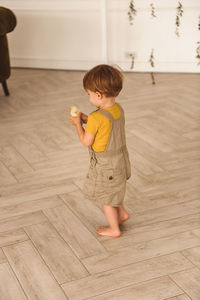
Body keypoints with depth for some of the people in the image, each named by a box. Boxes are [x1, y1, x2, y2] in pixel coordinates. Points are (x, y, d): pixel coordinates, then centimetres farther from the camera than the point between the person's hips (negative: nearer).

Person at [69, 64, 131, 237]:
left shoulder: (96, 118, -30)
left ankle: (114, 229, 28)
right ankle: (122, 213, 42)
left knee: (105, 198, 12)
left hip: (105, 166, -8)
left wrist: (78, 123, -4)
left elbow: (86, 141, -18)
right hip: (120, 159, 8)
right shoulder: (118, 109, -5)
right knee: (113, 190, 31)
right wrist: (86, 119, 5)